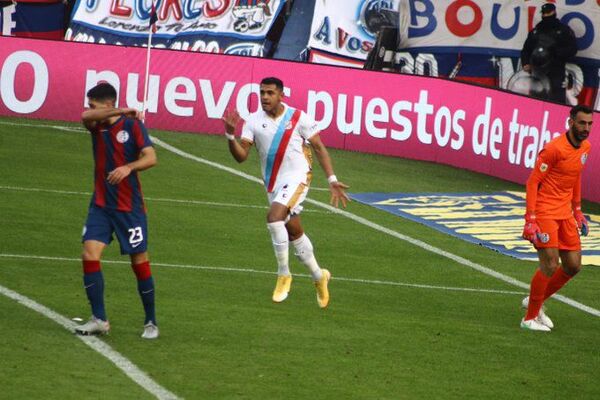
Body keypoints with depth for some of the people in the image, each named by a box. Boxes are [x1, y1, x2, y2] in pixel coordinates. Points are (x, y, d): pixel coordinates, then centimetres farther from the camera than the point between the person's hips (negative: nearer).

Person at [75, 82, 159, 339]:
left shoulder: (132, 124, -6)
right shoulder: (96, 125, 4)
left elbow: (150, 157, -16)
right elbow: (85, 116, -20)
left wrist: (128, 167, -33)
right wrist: (120, 111, -26)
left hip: (129, 207, -4)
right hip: (100, 205, 4)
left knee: (140, 262, 0)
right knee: (89, 254, -12)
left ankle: (151, 322, 12)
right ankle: (99, 319, -5)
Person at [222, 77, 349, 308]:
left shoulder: (298, 118, -7)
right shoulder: (254, 122, 0)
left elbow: (319, 148, 2)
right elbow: (241, 156, -7)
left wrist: (332, 180, -3)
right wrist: (230, 136, -25)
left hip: (297, 176, -5)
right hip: (273, 183, 5)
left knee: (274, 217, -27)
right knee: (294, 231, 12)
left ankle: (284, 275, -15)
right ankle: (319, 276, 32)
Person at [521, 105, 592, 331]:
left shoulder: (585, 147, 7)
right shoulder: (554, 148, -18)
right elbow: (533, 181, -15)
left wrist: (577, 210, 20)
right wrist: (530, 219, -20)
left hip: (565, 213, 8)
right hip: (545, 212, -8)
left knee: (573, 266, 7)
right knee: (550, 266, -12)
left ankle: (535, 301, 26)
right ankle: (530, 318, 3)